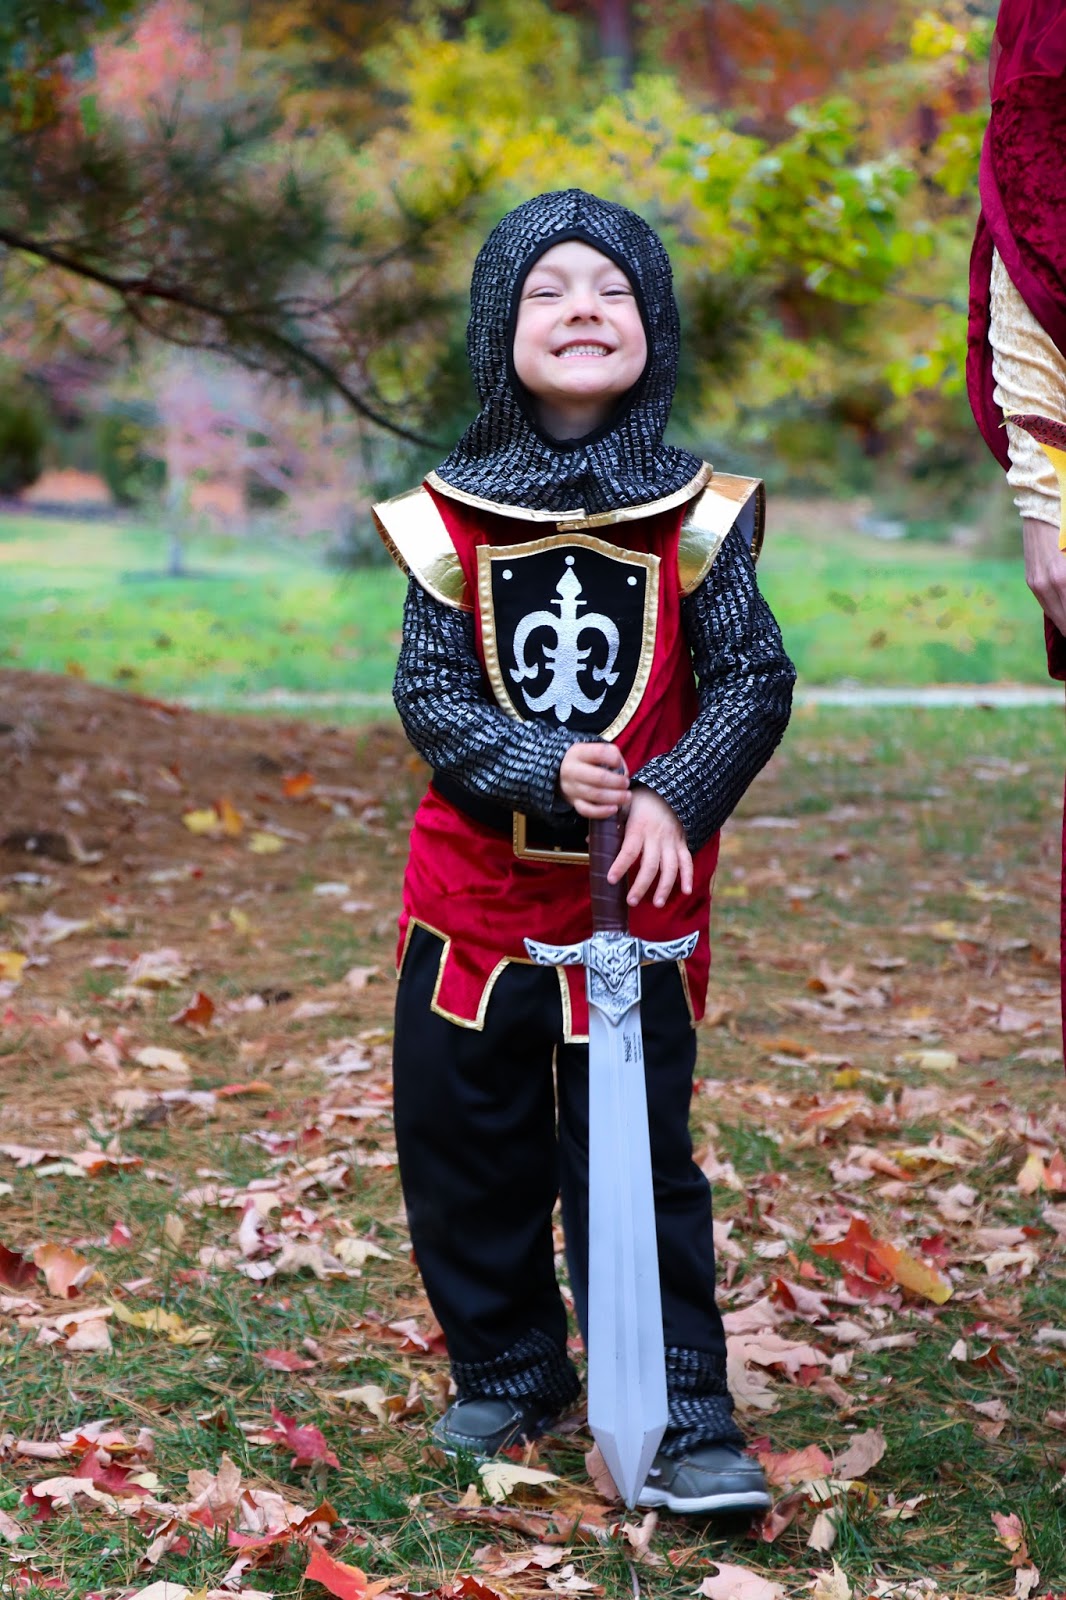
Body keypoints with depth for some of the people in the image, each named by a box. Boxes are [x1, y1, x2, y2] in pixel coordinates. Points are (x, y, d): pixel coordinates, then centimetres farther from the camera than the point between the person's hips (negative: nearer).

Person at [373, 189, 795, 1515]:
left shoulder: (694, 513, -4)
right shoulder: (450, 516, -4)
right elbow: (430, 695, -7)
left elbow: (754, 680, -4)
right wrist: (545, 770, -23)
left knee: (638, 1159, 0)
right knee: (464, 1147, 11)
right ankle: (504, 1373, 30)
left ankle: (682, 1420, 8)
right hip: (476, 891, 2)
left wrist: (673, 798, -19)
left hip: (640, 895, -2)